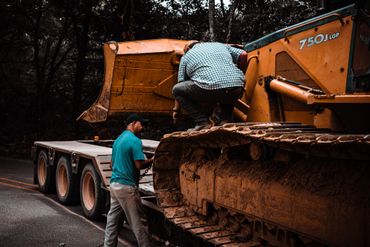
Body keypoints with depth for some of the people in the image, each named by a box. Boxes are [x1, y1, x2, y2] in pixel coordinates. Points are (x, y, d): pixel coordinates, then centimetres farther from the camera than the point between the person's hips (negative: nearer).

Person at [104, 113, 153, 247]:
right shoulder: (135, 140, -13)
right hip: (127, 186, -9)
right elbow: (140, 165, -18)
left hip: (114, 184, 9)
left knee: (112, 219, 12)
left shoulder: (118, 139, 14)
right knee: (138, 221, 0)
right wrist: (153, 160, -3)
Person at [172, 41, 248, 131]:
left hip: (211, 89, -5)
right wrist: (238, 73, 36)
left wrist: (176, 110, 33)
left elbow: (180, 84, 25)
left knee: (176, 89, 15)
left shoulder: (186, 57, 24)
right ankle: (225, 116, 18)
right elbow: (243, 54, 20)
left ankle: (203, 121, 3)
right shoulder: (220, 45, 31)